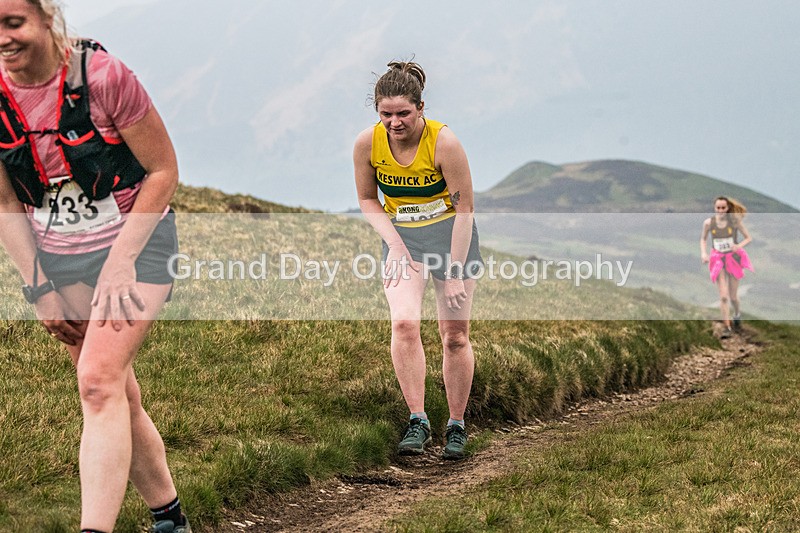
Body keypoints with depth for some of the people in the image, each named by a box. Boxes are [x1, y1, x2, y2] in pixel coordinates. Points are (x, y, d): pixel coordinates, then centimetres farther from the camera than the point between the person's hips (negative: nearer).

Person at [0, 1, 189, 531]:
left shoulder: (102, 76, -19)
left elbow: (163, 170, -12)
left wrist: (119, 264, -16)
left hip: (133, 243, -4)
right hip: (56, 257, 5)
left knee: (99, 382, -21)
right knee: (119, 395, 10)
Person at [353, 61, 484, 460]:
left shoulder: (444, 142, -21)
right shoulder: (367, 143, -12)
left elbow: (464, 210, -15)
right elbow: (367, 200, 4)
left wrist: (455, 273, -16)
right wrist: (393, 242, -11)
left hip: (450, 234, -2)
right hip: (401, 236, 2)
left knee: (455, 336, 0)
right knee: (404, 323, -21)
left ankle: (456, 426, 15)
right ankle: (417, 421, -16)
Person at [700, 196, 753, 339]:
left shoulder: (735, 221, -12)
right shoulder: (709, 223, -8)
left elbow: (748, 238, -3)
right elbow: (703, 239, 9)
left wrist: (739, 245, -22)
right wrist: (703, 253, -6)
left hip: (733, 259, 0)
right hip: (718, 260, 0)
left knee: (733, 296, 9)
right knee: (723, 296, -7)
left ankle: (737, 313, 42)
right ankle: (727, 327, 1)